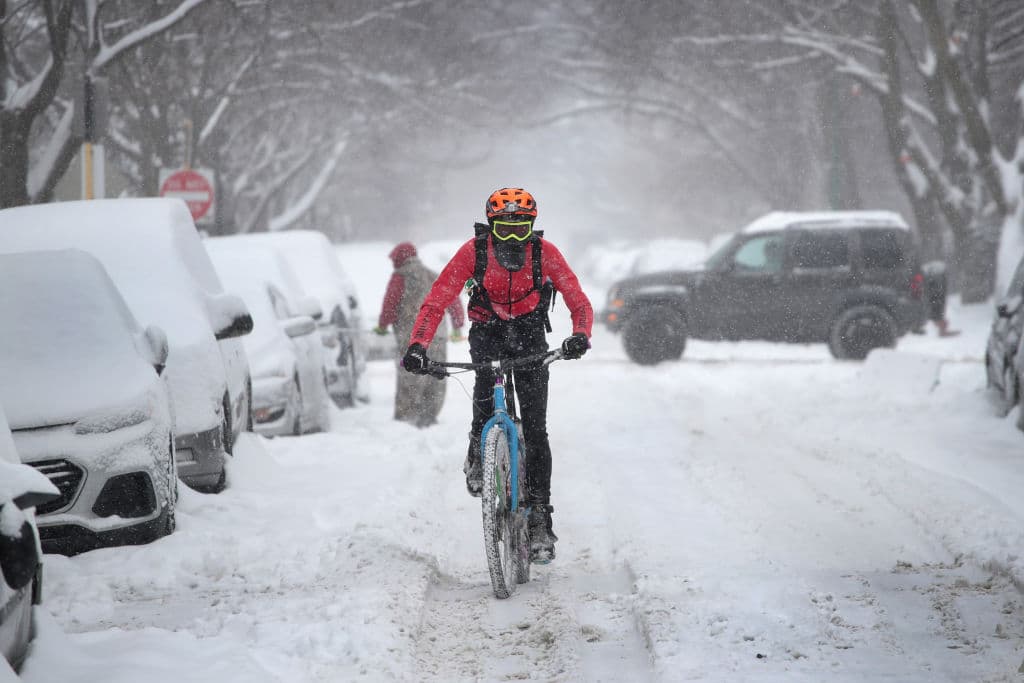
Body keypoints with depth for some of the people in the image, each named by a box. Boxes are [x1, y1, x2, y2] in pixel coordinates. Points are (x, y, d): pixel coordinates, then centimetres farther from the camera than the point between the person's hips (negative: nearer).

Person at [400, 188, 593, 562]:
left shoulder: (545, 253, -18)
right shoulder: (474, 251, -19)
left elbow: (580, 304, -17)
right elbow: (435, 302, -20)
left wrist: (580, 336, -39)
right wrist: (418, 345, -36)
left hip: (530, 334, 0)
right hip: (487, 330, 0)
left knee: (535, 429, -9)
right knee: (486, 375, -35)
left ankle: (540, 520, -4)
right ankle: (478, 448, -9)